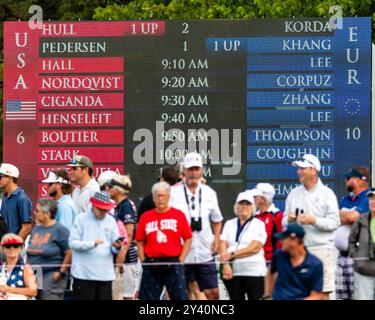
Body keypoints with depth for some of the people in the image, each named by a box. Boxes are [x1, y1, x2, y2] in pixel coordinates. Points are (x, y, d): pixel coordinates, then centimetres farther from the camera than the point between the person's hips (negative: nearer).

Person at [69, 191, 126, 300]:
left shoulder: (110, 221, 12)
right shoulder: (81, 219, 0)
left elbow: (115, 250, 9)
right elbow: (72, 242, -8)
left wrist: (117, 247, -15)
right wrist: (92, 243, -20)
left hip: (105, 274, 4)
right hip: (84, 274, -4)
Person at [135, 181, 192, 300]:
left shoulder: (179, 215, 4)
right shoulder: (146, 217, 7)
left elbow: (188, 239, 4)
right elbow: (140, 241, 10)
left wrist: (180, 260, -3)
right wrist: (143, 261, 0)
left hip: (173, 263, -2)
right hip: (151, 265, 2)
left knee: (180, 297, -5)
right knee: (148, 298, 6)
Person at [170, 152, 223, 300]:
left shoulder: (209, 193, 9)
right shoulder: (173, 192, -2)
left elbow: (217, 220, 20)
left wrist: (216, 238, 5)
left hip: (205, 253, 3)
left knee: (213, 292, 1)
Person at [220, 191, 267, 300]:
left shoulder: (258, 224, 2)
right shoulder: (229, 224, 15)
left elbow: (254, 248, -9)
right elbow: (223, 245, 4)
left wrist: (232, 254, -13)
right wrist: (225, 264, -12)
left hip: (254, 271, -4)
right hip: (232, 272, 4)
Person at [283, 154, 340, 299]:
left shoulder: (326, 193, 0)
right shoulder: (294, 194, 15)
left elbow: (334, 222, -6)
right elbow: (284, 222, 18)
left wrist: (314, 220, -18)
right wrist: (288, 220, -5)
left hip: (321, 248, -5)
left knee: (323, 292, -7)